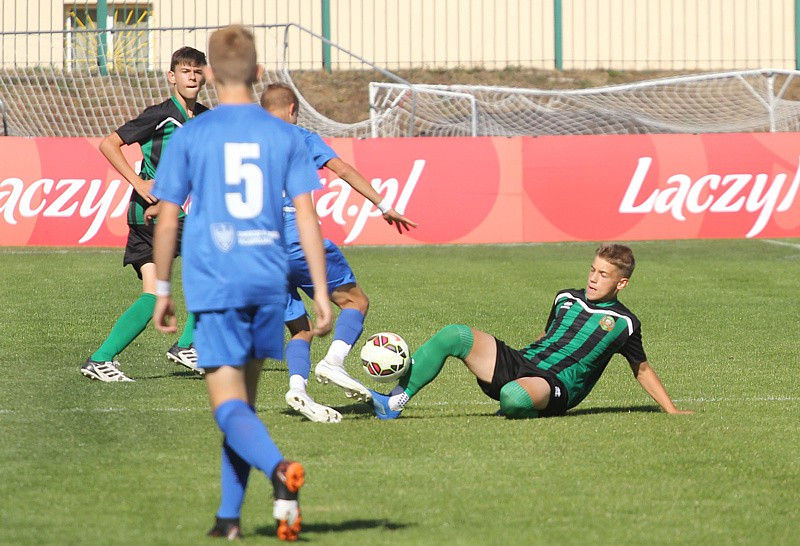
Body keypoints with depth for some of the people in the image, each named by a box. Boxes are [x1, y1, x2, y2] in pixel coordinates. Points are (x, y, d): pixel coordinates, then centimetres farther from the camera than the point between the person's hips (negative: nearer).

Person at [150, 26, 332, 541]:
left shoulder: (191, 136, -1)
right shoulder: (284, 136, 4)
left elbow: (168, 219, 1)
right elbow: (307, 216, -1)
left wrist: (162, 291, 11)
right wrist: (321, 291, 1)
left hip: (213, 283, -3)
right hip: (269, 282, 3)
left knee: (230, 405, -7)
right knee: (244, 398, 17)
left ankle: (279, 469, -35)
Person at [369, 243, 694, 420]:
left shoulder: (623, 323, 4)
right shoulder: (566, 299, 18)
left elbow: (642, 369, 14)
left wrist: (671, 410, 11)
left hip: (555, 386, -6)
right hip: (519, 363, 6)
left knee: (514, 396, -43)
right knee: (455, 335, -17)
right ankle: (393, 403, -20)